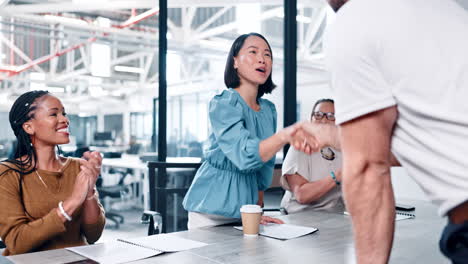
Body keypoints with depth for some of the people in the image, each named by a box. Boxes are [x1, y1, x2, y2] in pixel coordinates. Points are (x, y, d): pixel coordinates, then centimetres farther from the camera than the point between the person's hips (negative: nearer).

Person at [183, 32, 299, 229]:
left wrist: (257, 209, 11)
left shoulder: (269, 110, 5)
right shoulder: (222, 104, -16)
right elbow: (245, 155, -32)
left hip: (245, 206, 6)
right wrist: (285, 135, -47)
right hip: (213, 208, -6)